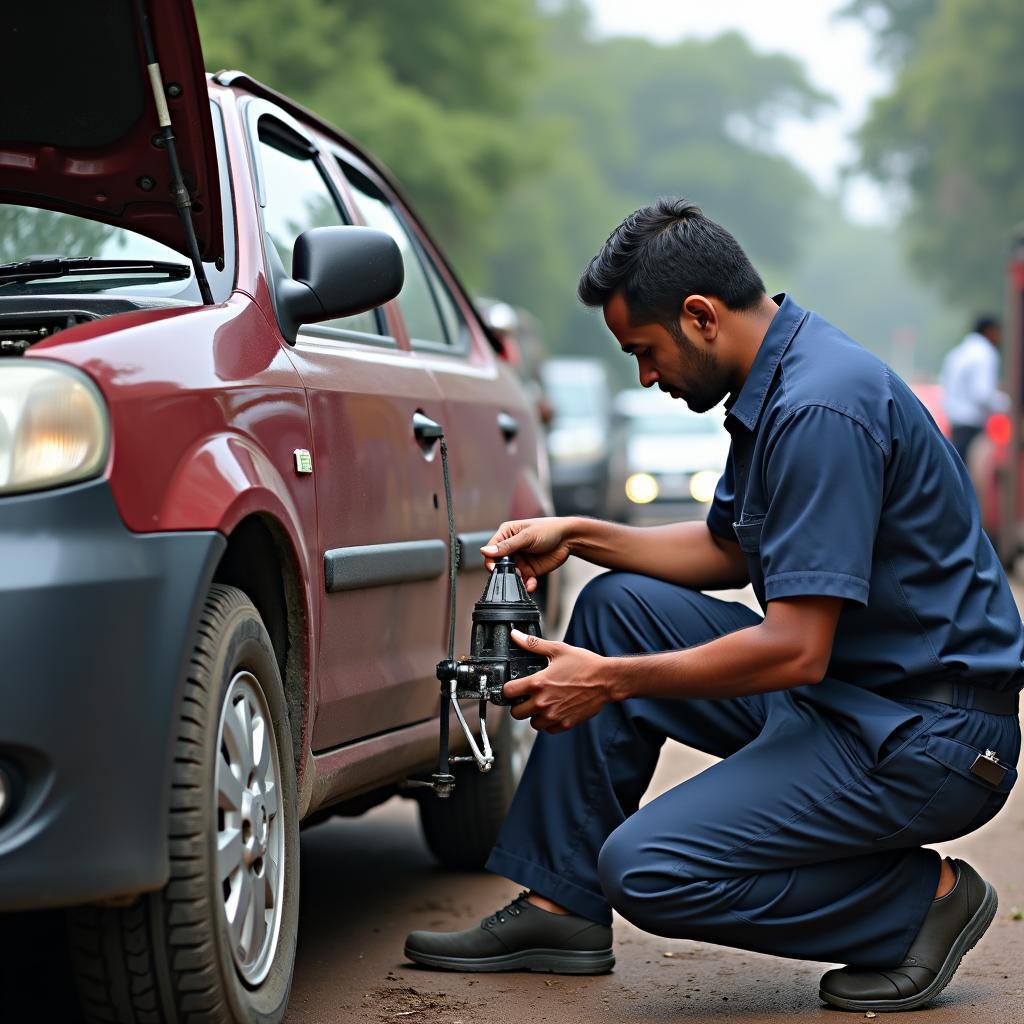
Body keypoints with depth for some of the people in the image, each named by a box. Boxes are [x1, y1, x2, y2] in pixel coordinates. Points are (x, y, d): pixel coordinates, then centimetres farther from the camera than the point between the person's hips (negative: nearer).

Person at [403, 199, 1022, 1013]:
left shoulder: (821, 408, -23)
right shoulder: (774, 383, 9)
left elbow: (796, 650, -26)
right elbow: (729, 551, 24)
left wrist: (611, 682, -16)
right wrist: (577, 536, 13)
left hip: (923, 738, -10)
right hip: (837, 694, 10)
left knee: (648, 870, -19)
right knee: (619, 605, 10)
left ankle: (921, 902, -2)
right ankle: (559, 904, 13)